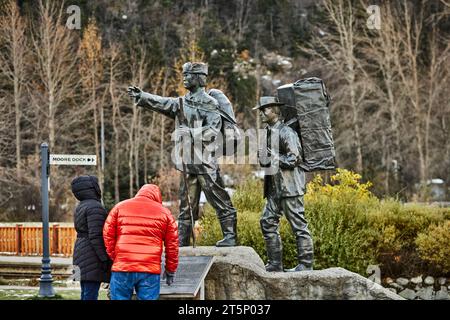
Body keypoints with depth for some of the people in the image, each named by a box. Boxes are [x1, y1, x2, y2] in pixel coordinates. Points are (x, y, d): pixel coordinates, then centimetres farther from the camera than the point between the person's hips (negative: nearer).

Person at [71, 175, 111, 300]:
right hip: (93, 258, -10)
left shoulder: (81, 207, 17)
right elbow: (95, 236, -20)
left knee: (86, 295, 12)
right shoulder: (95, 207, -14)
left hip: (81, 254, 10)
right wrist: (104, 259, -19)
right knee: (91, 296, -11)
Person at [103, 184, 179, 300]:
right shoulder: (164, 212, 11)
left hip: (121, 269, 1)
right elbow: (172, 245, 10)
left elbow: (107, 236, 7)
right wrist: (170, 271, 18)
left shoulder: (119, 207, 12)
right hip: (150, 271, 0)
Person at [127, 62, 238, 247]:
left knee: (220, 201, -4)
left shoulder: (210, 104, -5)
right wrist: (140, 96, -13)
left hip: (206, 163, -6)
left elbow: (212, 131, -15)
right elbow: (160, 103, 1)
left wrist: (189, 132, -20)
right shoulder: (181, 103, 13)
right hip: (188, 164, 6)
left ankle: (230, 237, 0)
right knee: (186, 206, 9)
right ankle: (181, 242, 12)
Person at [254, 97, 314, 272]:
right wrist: (262, 157, 6)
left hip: (290, 186, -9)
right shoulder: (269, 131, 15)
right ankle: (275, 263, 14)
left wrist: (272, 158, -14)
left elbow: (294, 159, -17)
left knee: (298, 224, -4)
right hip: (275, 187, 9)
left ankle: (306, 263, 1)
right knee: (268, 222, 8)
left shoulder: (286, 132, -12)